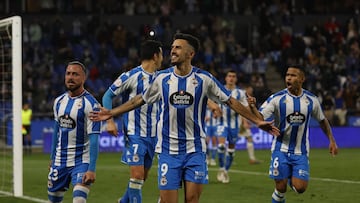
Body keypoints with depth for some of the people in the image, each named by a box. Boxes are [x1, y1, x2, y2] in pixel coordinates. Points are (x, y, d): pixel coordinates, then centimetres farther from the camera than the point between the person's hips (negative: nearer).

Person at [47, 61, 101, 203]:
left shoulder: (90, 104, -13)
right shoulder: (59, 101, 7)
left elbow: (94, 139, -17)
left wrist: (91, 169, -23)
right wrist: (52, 158, 24)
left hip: (81, 161, -6)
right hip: (60, 161, 6)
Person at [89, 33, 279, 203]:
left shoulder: (203, 79, -4)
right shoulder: (162, 78, 1)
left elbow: (230, 101, 2)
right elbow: (140, 100, 14)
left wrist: (257, 121, 0)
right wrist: (111, 113, 15)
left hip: (195, 149, 0)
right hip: (168, 150, 1)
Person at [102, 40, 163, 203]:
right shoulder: (131, 76, -11)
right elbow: (108, 96, -5)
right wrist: (109, 120, -14)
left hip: (152, 134, 6)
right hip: (135, 134, -6)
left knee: (142, 177, 12)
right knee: (137, 174, -14)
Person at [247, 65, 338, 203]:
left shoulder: (311, 100, -2)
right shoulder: (277, 98, -11)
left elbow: (322, 120, 14)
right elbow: (260, 117, -20)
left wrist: (332, 141, 10)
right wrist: (253, 107, -40)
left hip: (301, 152, 2)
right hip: (281, 149, -1)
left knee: (300, 188, -9)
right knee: (280, 188, -4)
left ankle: (292, 179, 26)